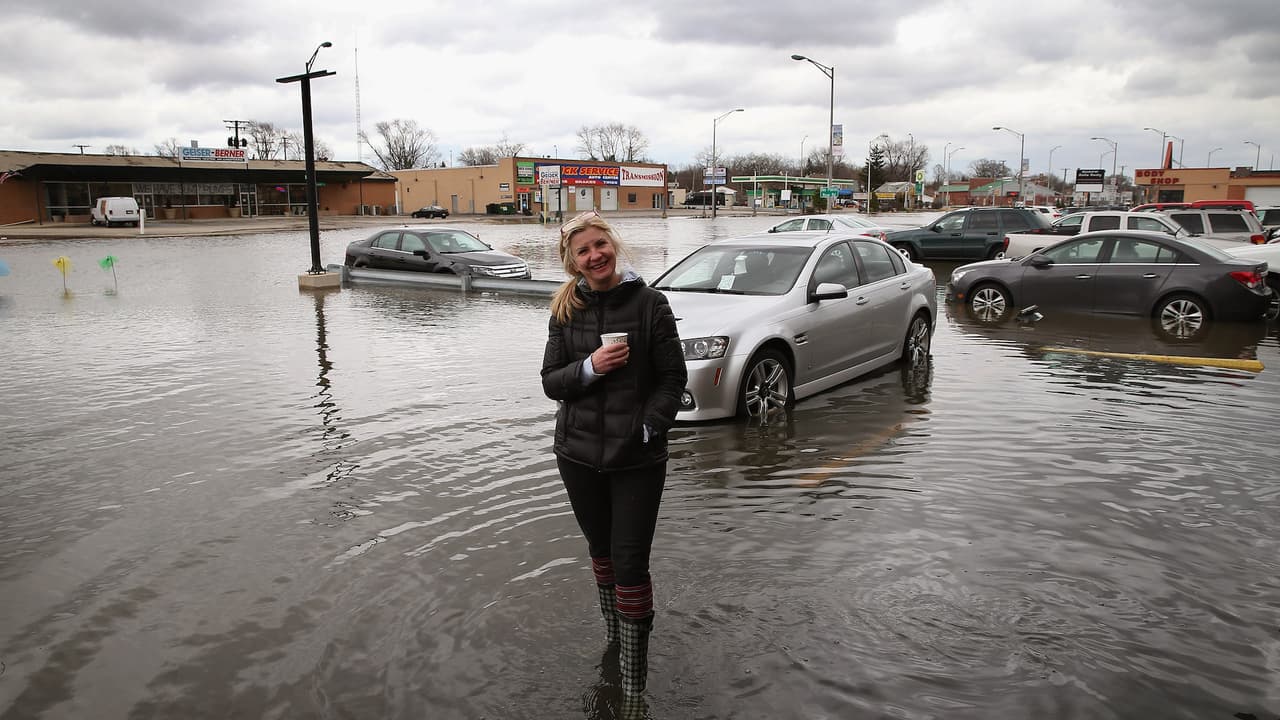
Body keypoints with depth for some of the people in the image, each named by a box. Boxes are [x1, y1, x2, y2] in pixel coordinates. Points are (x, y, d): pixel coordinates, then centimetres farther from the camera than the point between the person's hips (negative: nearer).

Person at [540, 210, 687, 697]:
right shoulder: (566, 310, 3)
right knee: (601, 550, 20)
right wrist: (589, 368, -17)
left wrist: (649, 427, -17)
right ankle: (613, 632, 42)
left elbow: (673, 378, -5)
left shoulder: (650, 304, -7)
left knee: (630, 563, -2)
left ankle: (635, 676, 10)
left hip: (638, 456, -4)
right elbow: (551, 382, 2)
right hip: (579, 452, 4)